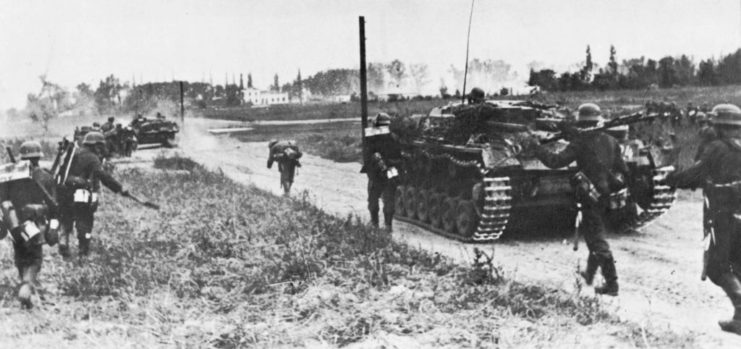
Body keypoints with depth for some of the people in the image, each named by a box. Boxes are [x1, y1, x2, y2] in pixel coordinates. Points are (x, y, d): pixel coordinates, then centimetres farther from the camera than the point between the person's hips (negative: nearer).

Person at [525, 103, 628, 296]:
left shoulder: (581, 143, -11)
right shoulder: (611, 141, 8)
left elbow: (556, 161, -16)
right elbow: (623, 170, 11)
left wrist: (536, 148, -4)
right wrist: (617, 188, 24)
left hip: (590, 196, -7)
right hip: (608, 194, 7)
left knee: (598, 239, -3)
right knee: (595, 234, 23)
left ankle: (611, 283, -5)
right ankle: (590, 273, 34)